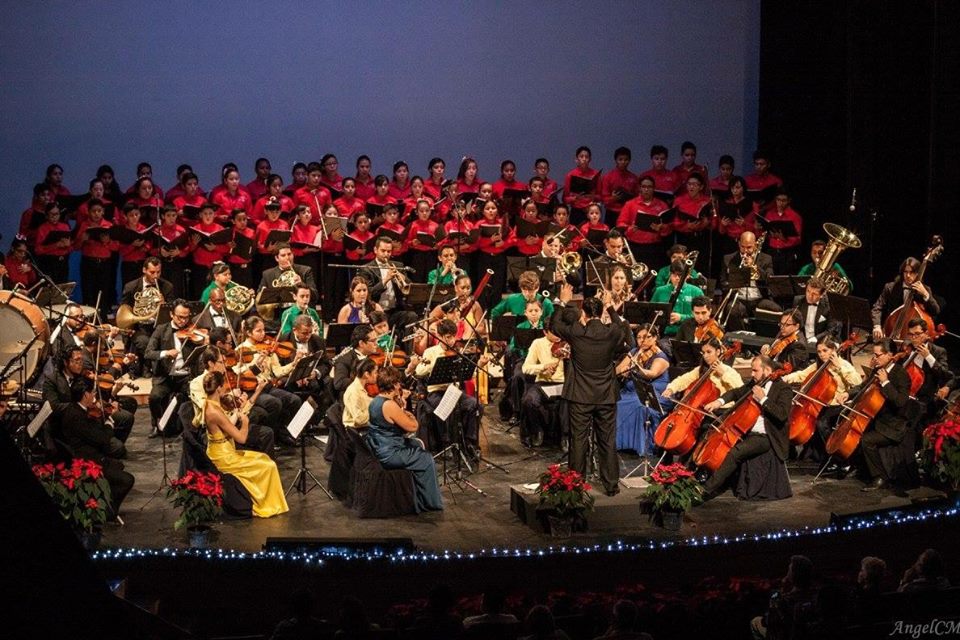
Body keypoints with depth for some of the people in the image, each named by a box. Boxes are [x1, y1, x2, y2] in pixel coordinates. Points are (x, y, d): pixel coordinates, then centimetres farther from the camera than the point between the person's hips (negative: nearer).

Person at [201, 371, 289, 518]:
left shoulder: (209, 404, 2)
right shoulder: (215, 412, -28)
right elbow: (241, 438, -24)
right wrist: (245, 421, -7)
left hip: (222, 452, 10)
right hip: (223, 459, -10)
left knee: (263, 458, 19)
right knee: (268, 466, -3)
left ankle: (262, 501, 23)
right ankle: (268, 506, 11)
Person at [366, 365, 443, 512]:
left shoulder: (375, 401, 4)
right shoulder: (390, 405, -26)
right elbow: (413, 427, -20)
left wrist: (401, 401, 8)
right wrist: (404, 408, -4)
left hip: (377, 448, 10)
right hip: (388, 455, -10)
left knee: (418, 445, 27)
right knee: (426, 460, 5)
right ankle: (429, 503, 16)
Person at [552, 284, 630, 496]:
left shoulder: (576, 332, -13)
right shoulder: (614, 332, -10)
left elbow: (556, 325, 8)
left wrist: (563, 302, 20)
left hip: (580, 395, -1)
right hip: (607, 396, 2)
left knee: (578, 440, 7)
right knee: (608, 440, 9)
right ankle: (611, 484, 13)